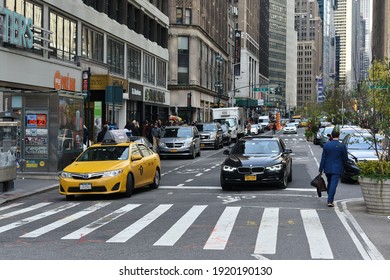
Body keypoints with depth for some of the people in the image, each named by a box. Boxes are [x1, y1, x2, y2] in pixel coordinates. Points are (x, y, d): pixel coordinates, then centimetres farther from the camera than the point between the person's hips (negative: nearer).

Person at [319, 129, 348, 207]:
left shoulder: (326, 145, -2)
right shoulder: (342, 146, -9)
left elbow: (323, 158, -1)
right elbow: (345, 158, -2)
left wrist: (321, 169, 3)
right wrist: (342, 163, 21)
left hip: (327, 169, 3)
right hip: (337, 169, -3)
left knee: (329, 184, 18)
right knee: (333, 185, -6)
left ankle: (330, 200, 26)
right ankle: (330, 201, -13)